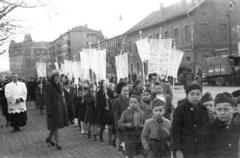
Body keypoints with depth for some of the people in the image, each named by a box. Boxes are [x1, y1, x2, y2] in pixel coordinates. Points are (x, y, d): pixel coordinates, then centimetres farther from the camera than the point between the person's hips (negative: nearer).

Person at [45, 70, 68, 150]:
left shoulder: (59, 85, 10)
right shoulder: (49, 86, -12)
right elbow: (47, 99, -15)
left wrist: (65, 107, 15)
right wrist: (49, 110, -19)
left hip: (61, 108, 7)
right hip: (54, 108, -7)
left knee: (55, 125, 15)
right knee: (55, 125, -2)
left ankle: (49, 138, 34)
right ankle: (57, 143, 7)